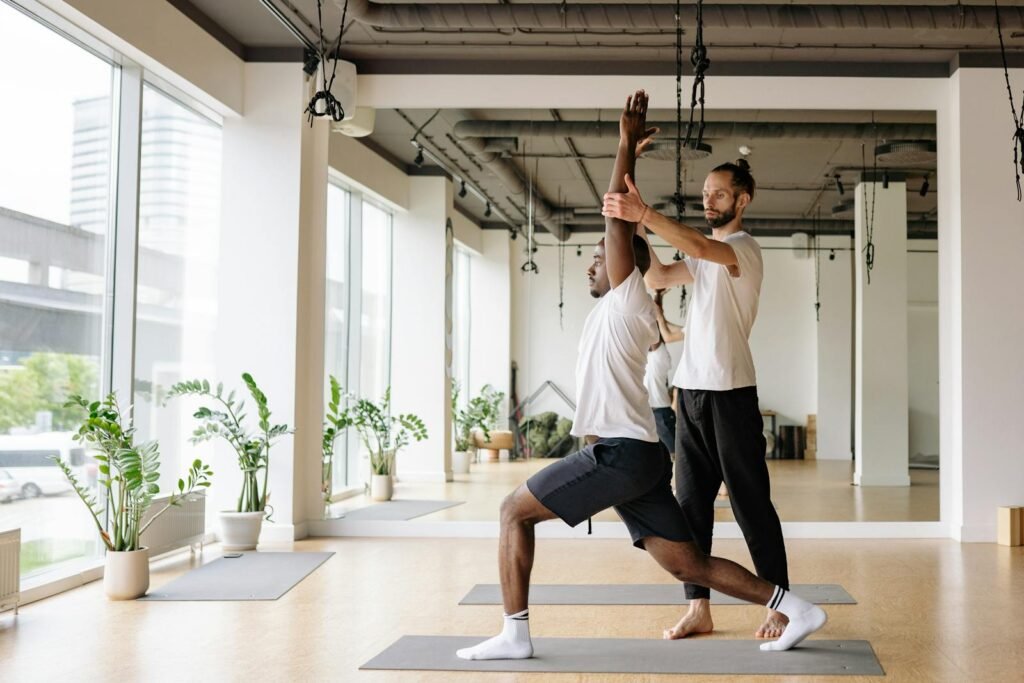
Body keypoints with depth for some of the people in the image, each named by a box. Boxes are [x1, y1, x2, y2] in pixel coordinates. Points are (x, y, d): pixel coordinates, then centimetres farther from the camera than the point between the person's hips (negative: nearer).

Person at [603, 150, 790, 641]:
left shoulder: (744, 247, -6)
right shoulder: (704, 257, 20)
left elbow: (700, 247, -27)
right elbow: (658, 278, 9)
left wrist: (645, 214, -37)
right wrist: (636, 229, -3)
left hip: (731, 393, -8)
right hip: (691, 392, 8)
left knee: (751, 503, -1)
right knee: (691, 503, 6)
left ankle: (779, 606, 9)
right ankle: (699, 609, 12)